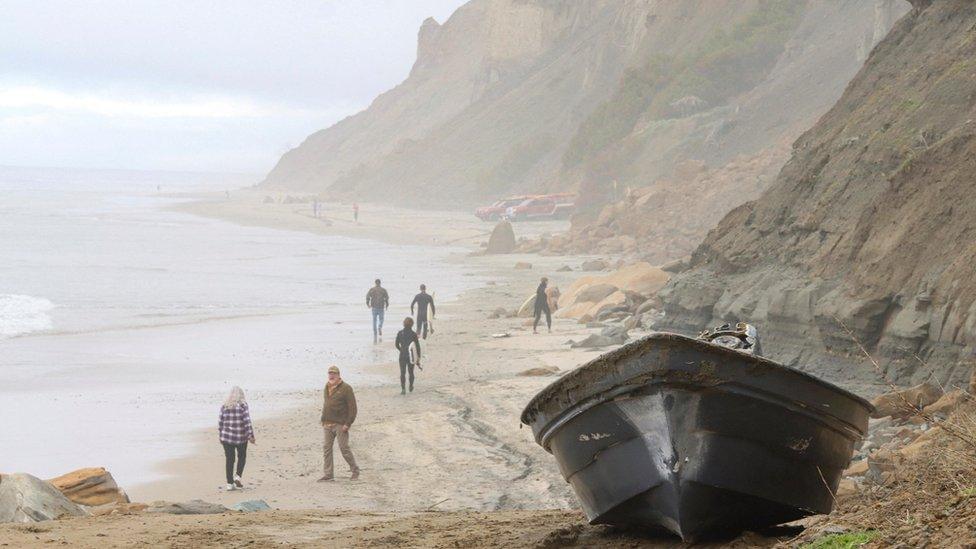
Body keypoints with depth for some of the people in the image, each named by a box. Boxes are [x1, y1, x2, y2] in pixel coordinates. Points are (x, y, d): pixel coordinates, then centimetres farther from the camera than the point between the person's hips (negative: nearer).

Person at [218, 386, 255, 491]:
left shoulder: (224, 406, 2)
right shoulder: (243, 405, -7)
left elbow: (220, 423, 4)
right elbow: (247, 421, -13)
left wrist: (221, 436, 14)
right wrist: (250, 435, -10)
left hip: (226, 437, 2)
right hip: (241, 437, -2)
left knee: (229, 459, 7)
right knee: (242, 457, 18)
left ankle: (230, 483, 7)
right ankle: (238, 476, 1)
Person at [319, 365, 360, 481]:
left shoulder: (346, 388, -8)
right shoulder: (327, 388, 13)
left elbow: (353, 408, -10)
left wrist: (348, 424, -16)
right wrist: (323, 420, 15)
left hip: (340, 424, -7)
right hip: (328, 424, 7)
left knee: (344, 448, -5)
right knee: (326, 449, 4)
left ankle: (355, 470, 11)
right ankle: (327, 474, 8)